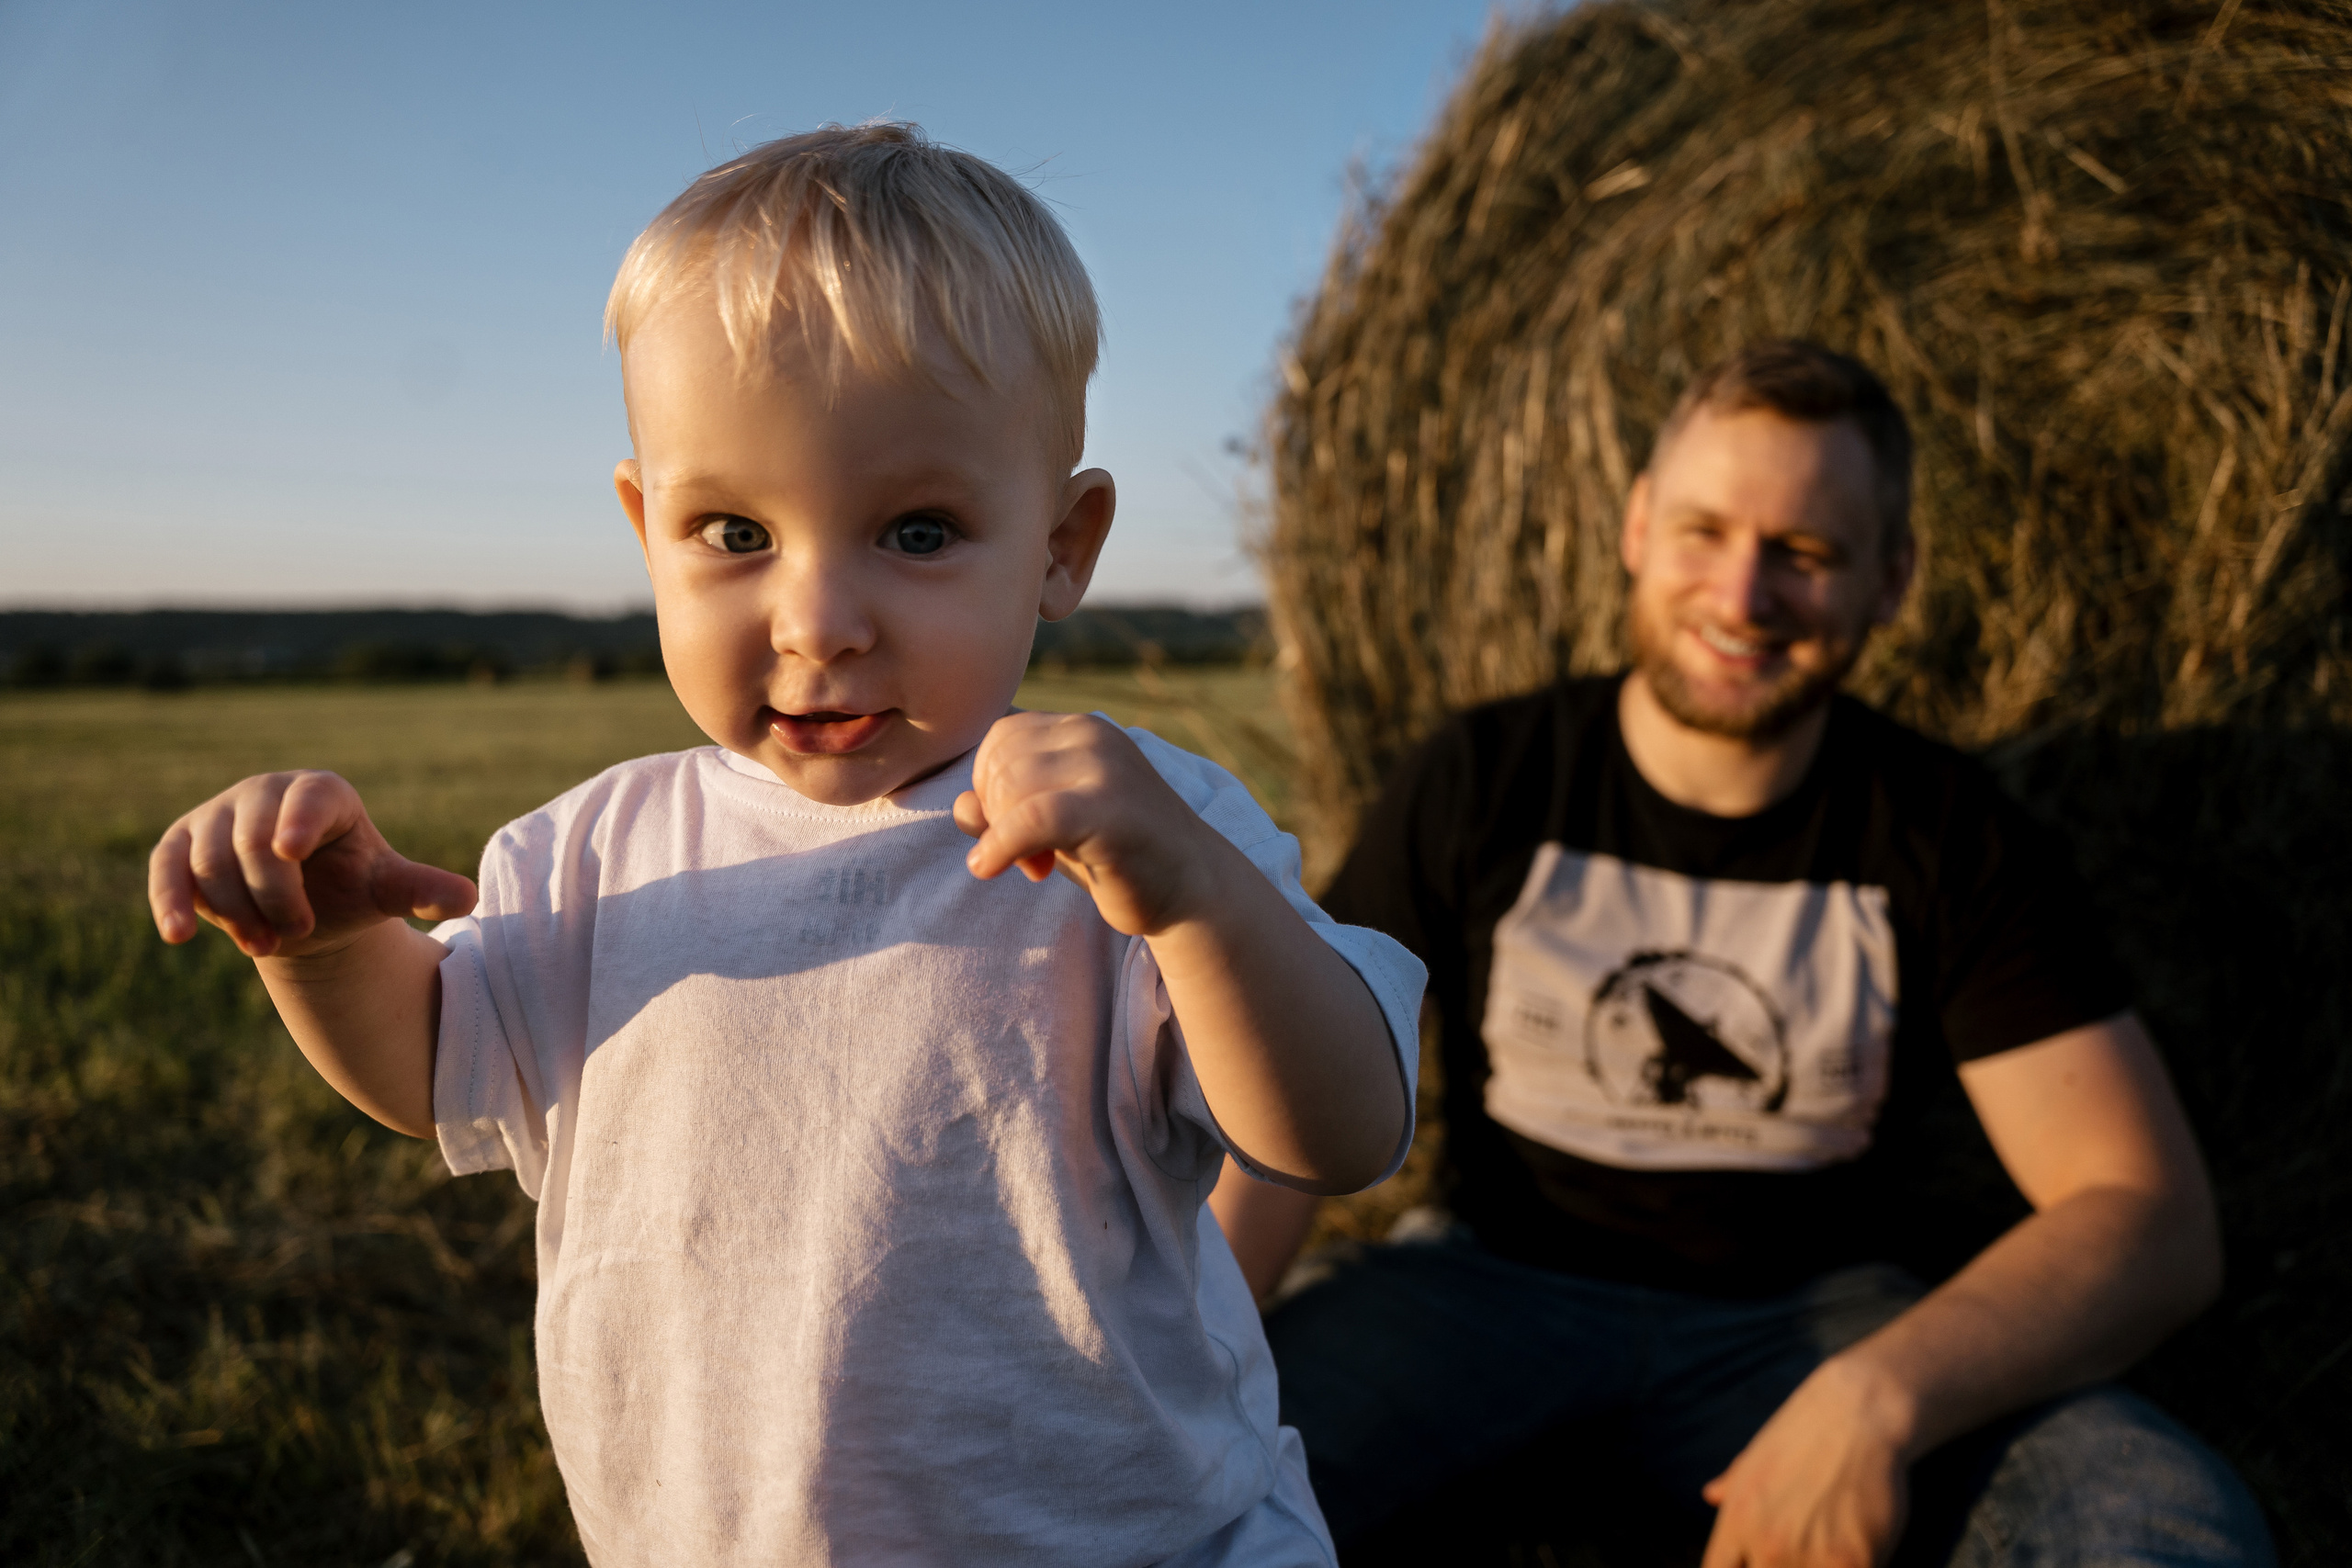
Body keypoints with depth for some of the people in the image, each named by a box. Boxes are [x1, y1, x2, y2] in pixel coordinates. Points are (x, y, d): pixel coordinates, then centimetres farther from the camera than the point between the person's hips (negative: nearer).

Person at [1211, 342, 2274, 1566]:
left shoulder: (1952, 840, -6)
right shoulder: (1480, 784, -6)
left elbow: (2156, 1220, -11)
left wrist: (1881, 1394, -28)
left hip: (1812, 1320, 2)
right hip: (1499, 1286, -1)